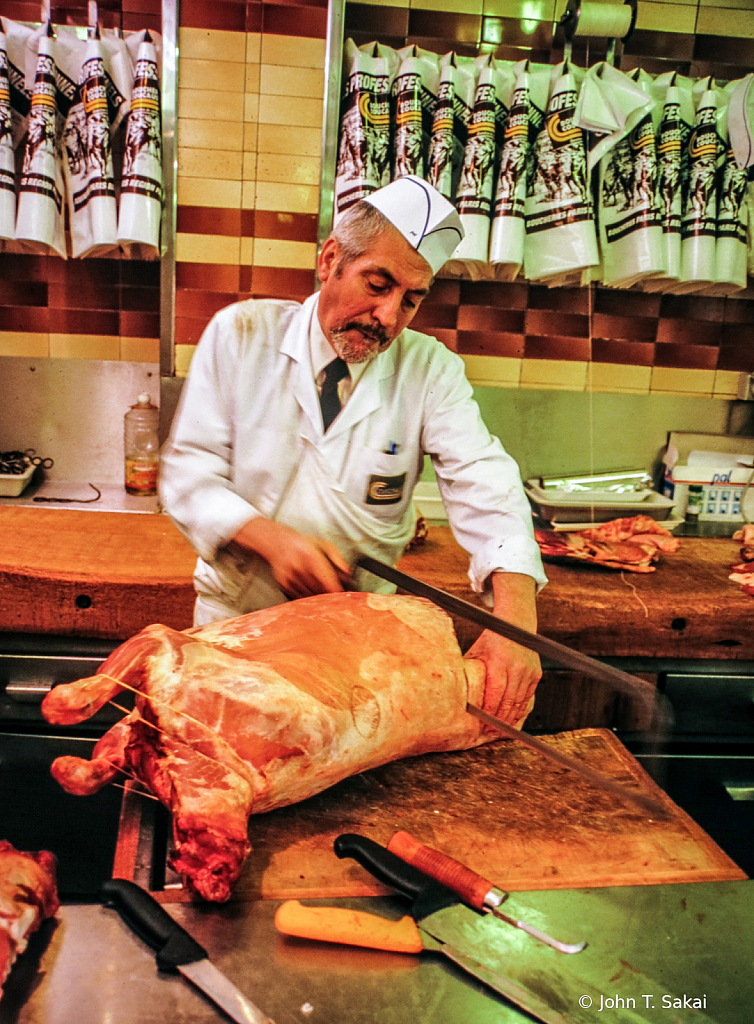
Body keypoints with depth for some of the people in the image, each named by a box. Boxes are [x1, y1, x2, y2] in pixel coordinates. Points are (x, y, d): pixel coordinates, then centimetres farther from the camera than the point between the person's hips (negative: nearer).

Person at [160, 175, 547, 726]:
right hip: (235, 617, 0)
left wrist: (516, 614, -37)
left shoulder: (432, 371, -7)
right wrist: (269, 538, -24)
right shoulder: (240, 334, -6)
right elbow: (188, 473, -6)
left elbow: (484, 485, -20)